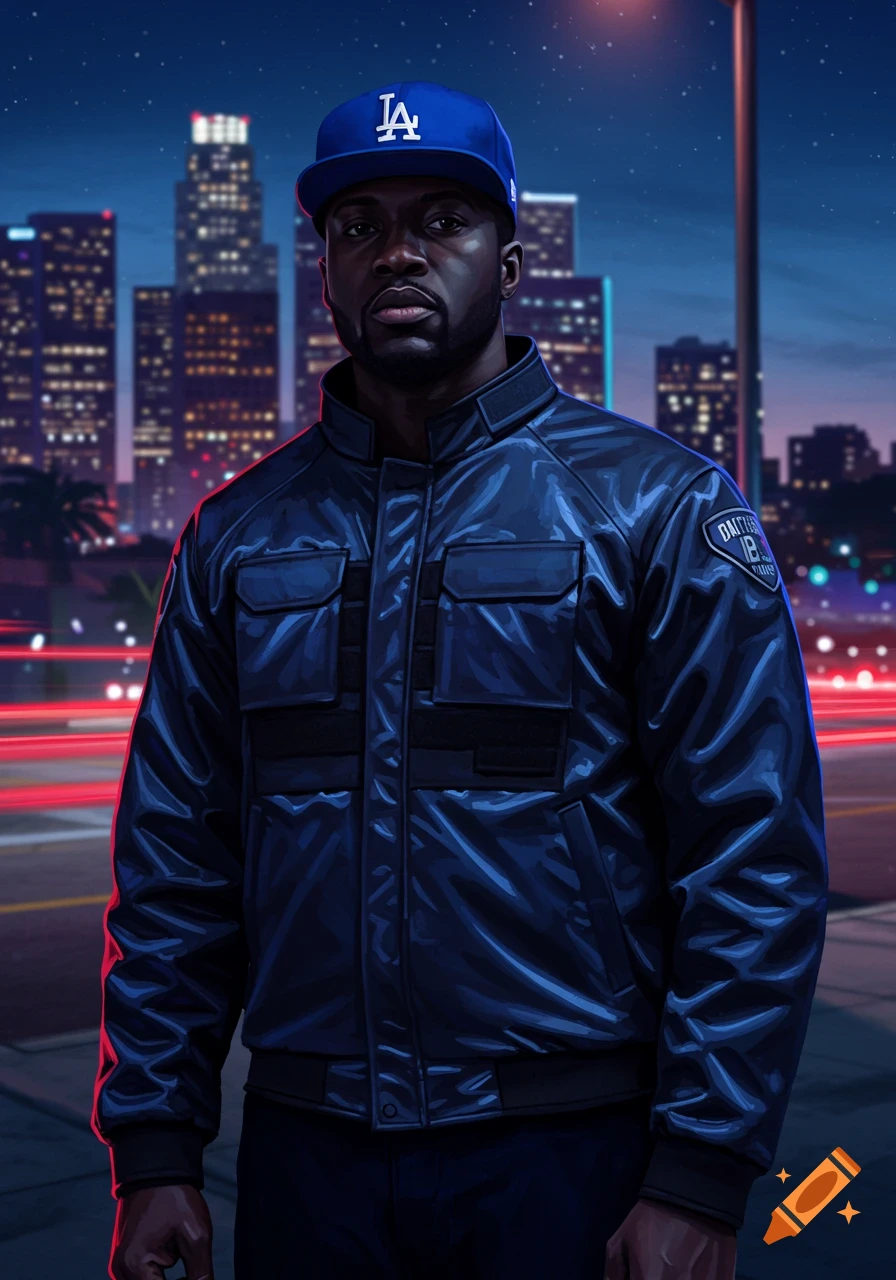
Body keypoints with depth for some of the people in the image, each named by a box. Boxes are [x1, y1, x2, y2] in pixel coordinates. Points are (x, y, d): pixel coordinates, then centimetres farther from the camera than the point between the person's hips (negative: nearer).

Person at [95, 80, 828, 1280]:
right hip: (306, 1151, 3)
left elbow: (756, 858, -9)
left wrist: (702, 1181, -13)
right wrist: (154, 1149, 3)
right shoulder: (240, 531, 5)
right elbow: (174, 858, 6)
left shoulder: (658, 506, -5)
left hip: (571, 1163, -3)